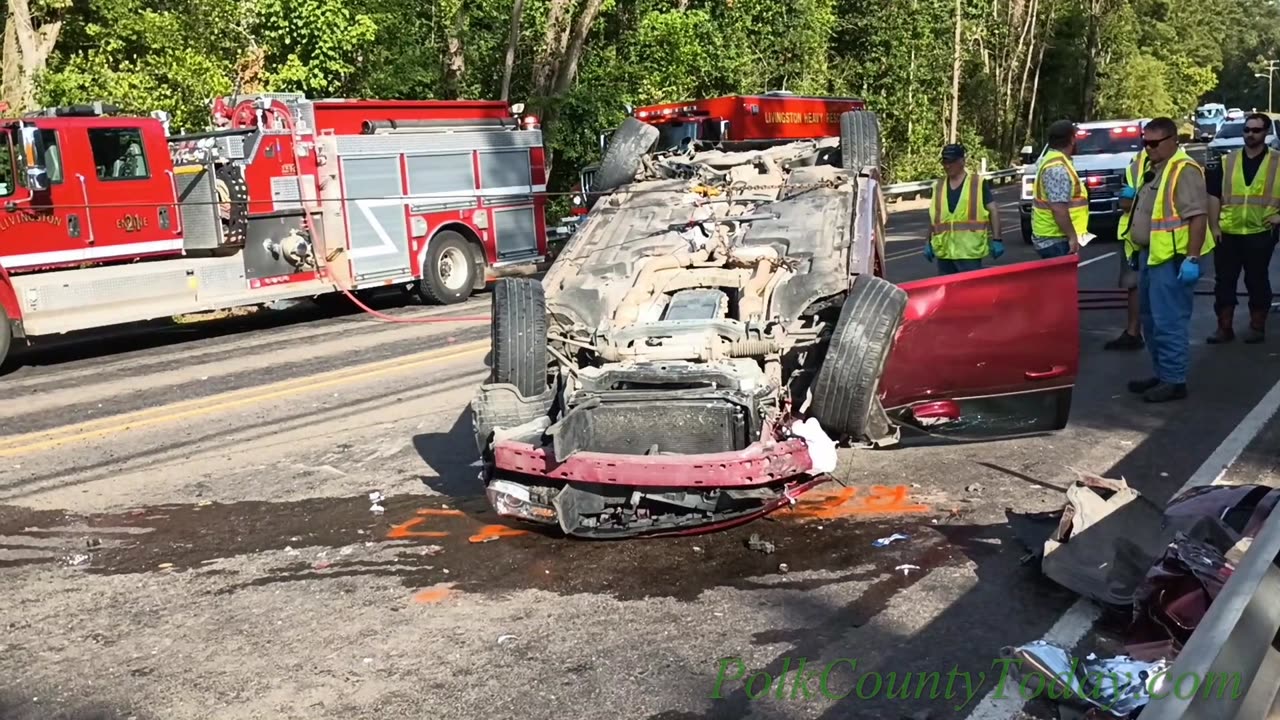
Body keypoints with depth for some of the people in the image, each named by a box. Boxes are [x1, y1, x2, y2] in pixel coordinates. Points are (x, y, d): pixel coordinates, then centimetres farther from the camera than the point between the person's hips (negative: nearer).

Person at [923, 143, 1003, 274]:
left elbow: (993, 211, -3)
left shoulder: (979, 183, -2)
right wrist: (929, 242, 18)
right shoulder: (939, 186, 11)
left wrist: (996, 239, -9)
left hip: (970, 251, -5)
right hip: (944, 251, 5)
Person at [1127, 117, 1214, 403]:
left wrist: (1193, 259, -25)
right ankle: (1161, 374, 25)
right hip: (1151, 255, 10)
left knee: (1168, 322, -7)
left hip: (1173, 258, -10)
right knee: (1152, 319, 15)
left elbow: (1198, 215, -21)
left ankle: (1174, 381, 0)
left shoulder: (1184, 170, -15)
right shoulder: (1153, 168, 15)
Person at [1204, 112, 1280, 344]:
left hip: (1260, 234, -2)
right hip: (1228, 233, 2)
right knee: (1224, 281, 4)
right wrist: (1214, 226, -1)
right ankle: (1224, 328, 13)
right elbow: (1214, 195, 7)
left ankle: (1257, 327, 18)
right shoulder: (1227, 161, 8)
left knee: (1257, 281, 6)